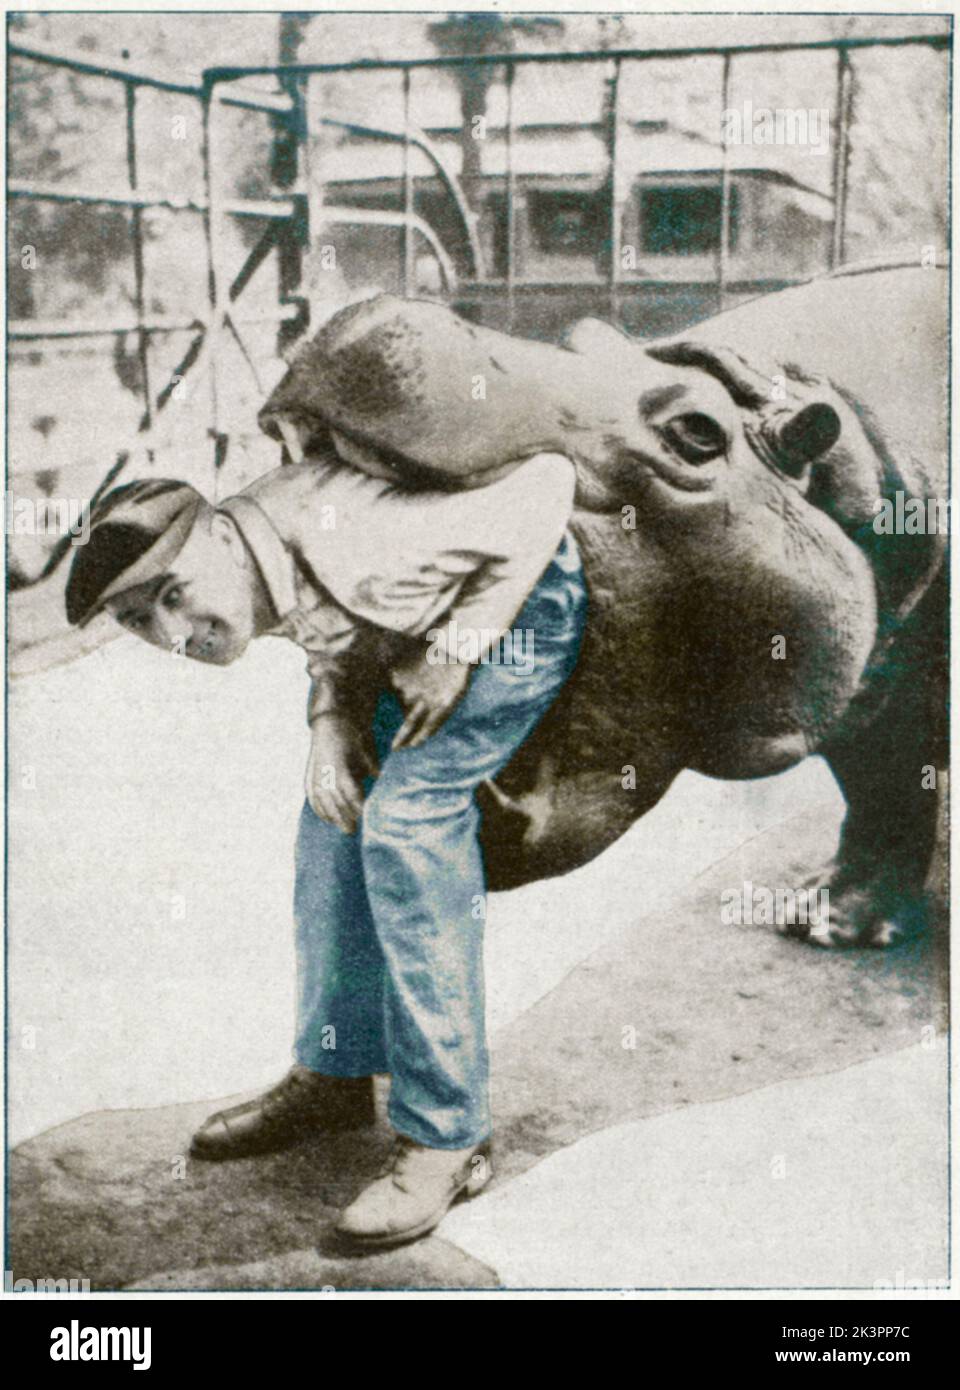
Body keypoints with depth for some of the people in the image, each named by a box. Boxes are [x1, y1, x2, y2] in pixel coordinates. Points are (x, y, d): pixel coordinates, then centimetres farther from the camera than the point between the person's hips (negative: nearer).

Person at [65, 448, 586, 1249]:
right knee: (341, 796, 6)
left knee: (407, 811, -20)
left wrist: (459, 645, -25)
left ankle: (447, 1136, -12)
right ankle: (333, 1076, 21)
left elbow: (549, 480, -30)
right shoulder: (262, 582, -12)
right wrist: (332, 720, -15)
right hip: (422, 633, 9)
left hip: (530, 595, -9)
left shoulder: (344, 542, -36)